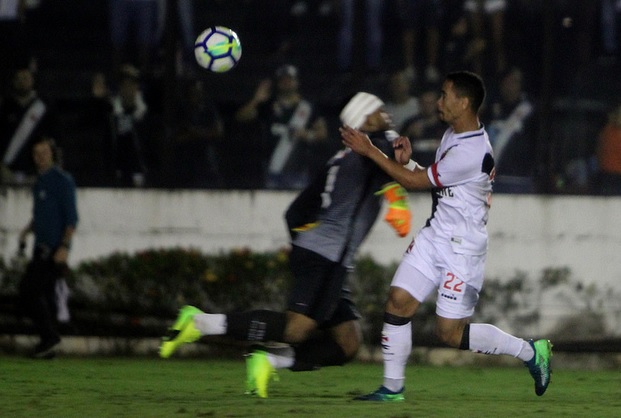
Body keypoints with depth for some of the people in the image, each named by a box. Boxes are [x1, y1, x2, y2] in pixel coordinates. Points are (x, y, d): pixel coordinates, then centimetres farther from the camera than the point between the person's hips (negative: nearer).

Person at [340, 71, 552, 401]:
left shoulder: (471, 152, -24)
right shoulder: (452, 134, 8)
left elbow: (416, 182, -17)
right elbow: (429, 179, 16)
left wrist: (370, 151, -12)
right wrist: (406, 160, -4)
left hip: (462, 246, -9)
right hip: (435, 234, 9)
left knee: (450, 333, -5)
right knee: (398, 301, -2)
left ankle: (531, 352, 10)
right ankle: (393, 386, 6)